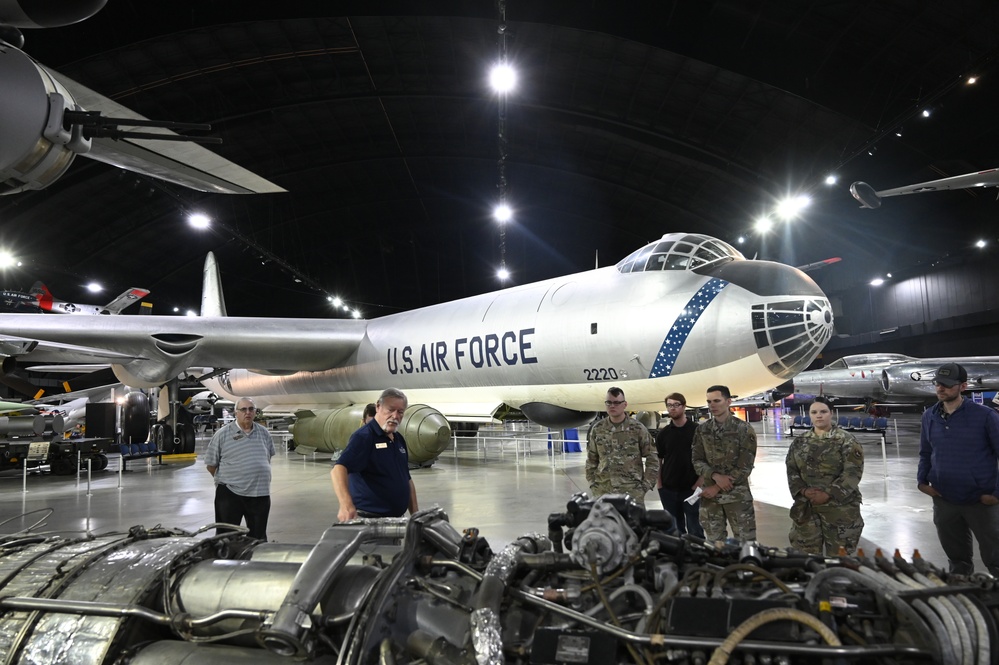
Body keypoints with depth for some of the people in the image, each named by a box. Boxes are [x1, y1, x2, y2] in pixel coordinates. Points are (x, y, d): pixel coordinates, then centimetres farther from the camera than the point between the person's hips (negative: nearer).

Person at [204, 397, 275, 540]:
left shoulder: (264, 433, 7)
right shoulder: (222, 434, -5)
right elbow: (211, 464, 0)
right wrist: (224, 480, 9)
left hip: (261, 493, 4)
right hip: (230, 494, -3)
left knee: (259, 537, 13)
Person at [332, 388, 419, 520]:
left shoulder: (399, 439, 11)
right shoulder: (363, 437, -15)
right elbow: (338, 469, -29)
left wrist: (415, 513, 10)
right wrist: (346, 505, -45)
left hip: (398, 519, 8)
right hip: (369, 519, -8)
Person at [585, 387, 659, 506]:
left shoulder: (637, 428, -1)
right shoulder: (597, 429, 6)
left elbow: (652, 459, 4)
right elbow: (591, 460, 14)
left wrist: (646, 485, -2)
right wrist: (592, 484, 7)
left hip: (633, 493, -2)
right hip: (602, 492, 2)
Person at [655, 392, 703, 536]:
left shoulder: (697, 430, -4)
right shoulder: (663, 434, 5)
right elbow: (658, 461, 8)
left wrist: (700, 480, -11)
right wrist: (660, 486, 0)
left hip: (691, 488, -3)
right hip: (668, 489, 3)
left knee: (695, 529, 5)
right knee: (675, 530, 13)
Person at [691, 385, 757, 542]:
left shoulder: (744, 429, -6)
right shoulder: (702, 429, 4)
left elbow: (744, 467, -10)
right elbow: (697, 461, 3)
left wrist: (717, 487, -12)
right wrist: (715, 476, -16)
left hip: (737, 495, -3)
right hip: (709, 496, 3)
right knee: (713, 543, 11)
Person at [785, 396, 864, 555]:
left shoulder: (846, 440, -5)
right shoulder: (799, 441, 8)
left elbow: (853, 471, -12)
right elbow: (791, 469, 8)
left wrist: (828, 494, -17)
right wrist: (803, 490, -10)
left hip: (839, 505, -3)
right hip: (806, 506, 4)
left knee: (838, 555, 6)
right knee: (806, 553, 8)